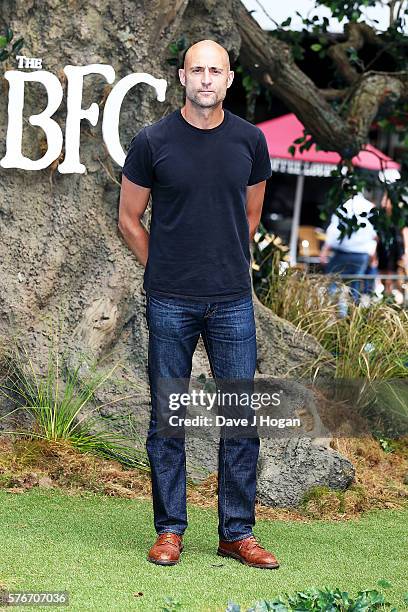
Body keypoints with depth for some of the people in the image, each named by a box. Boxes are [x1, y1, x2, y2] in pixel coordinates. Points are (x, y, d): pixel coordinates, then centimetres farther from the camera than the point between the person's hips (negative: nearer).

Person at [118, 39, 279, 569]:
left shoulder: (249, 140, 4)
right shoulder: (152, 141, -3)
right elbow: (129, 218, 6)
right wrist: (165, 269, 6)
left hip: (233, 301, 2)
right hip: (170, 304, -2)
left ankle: (237, 533, 13)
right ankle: (170, 530, 15)